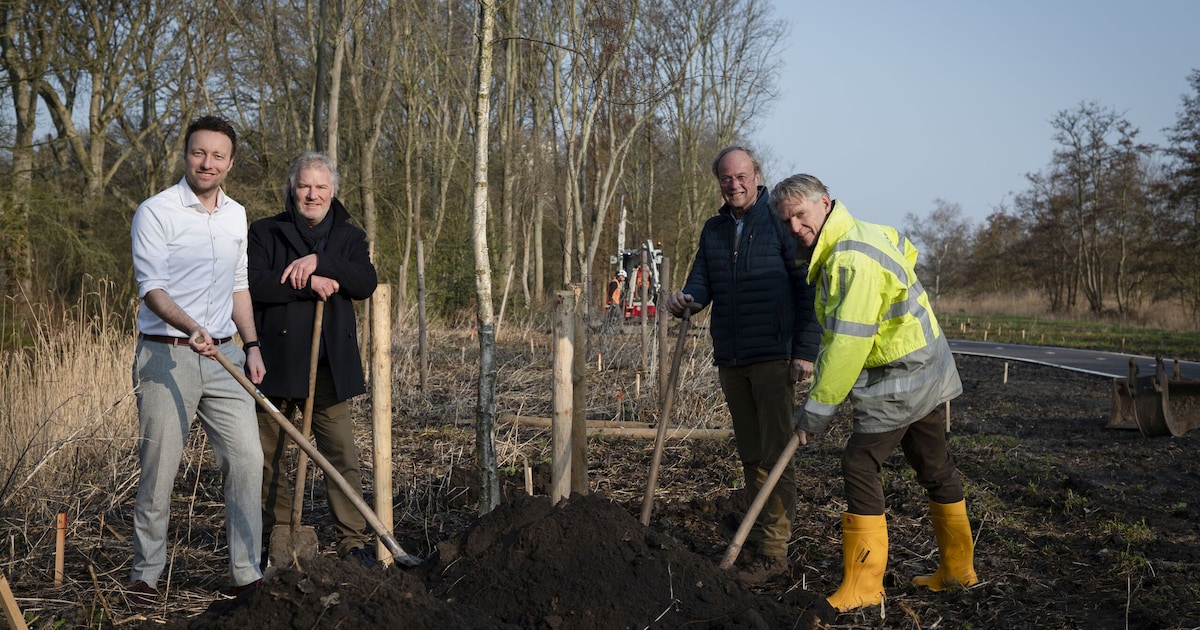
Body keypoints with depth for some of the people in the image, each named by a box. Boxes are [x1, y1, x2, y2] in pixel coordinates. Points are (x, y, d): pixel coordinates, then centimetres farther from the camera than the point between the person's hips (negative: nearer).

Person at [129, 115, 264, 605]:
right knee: (158, 468, -1)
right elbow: (151, 287, -14)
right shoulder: (156, 212, -6)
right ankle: (145, 574, 16)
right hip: (166, 356, -5)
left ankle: (246, 573, 10)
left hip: (224, 356, 5)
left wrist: (251, 345, 13)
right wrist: (191, 328, -31)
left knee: (246, 459, 0)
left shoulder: (236, 215, 14)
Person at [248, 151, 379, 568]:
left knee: (342, 455, -1)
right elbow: (253, 283, -10)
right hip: (275, 361, -1)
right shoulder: (264, 233, 6)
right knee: (270, 457, 6)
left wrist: (319, 261, -15)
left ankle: (353, 539, 6)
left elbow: (366, 283, -5)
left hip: (330, 365, 1)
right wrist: (310, 284, -14)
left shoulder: (349, 237, 13)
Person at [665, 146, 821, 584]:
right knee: (749, 454, 13)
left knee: (775, 455, -5)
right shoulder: (713, 230, 14)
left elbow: (807, 290, -7)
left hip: (773, 357, -6)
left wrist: (805, 352, -14)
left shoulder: (781, 222, -4)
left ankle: (773, 550, -2)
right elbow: (702, 283, 12)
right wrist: (685, 299, -13)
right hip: (729, 360, 6)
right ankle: (757, 532, 23)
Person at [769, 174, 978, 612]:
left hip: (900, 379, -11)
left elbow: (848, 342, -30)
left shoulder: (851, 259, -25)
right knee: (935, 467, 17)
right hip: (927, 372, 11)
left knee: (860, 464, -9)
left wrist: (818, 406, -26)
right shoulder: (865, 233, 7)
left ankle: (862, 586, -5)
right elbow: (905, 249, 30)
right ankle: (958, 568, 30)